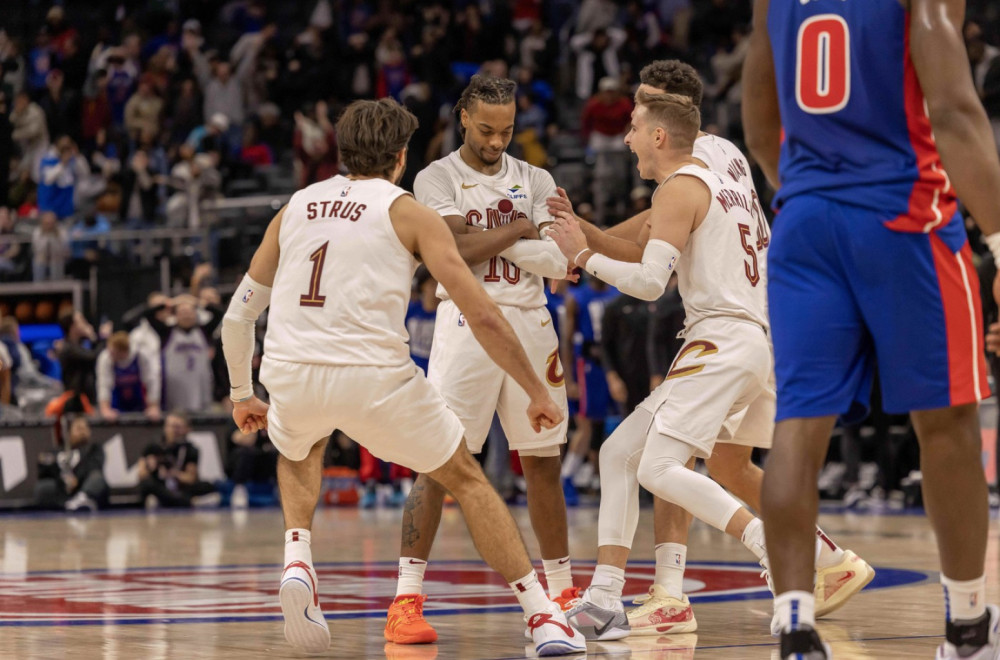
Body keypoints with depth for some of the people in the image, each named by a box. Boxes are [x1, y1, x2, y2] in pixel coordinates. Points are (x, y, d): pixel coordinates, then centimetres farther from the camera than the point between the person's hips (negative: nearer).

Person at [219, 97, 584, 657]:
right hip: (374, 375, -3)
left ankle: (298, 562, 13)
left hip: (290, 374, 3)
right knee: (468, 479, 16)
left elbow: (238, 316, 23)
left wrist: (242, 395, 38)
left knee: (297, 453, 39)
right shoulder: (409, 213, 8)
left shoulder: (295, 207, 20)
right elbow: (482, 315, 1)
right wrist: (538, 392, 9)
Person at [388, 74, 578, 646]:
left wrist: (486, 239, -11)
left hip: (530, 322, 4)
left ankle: (562, 590, 21)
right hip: (467, 321, -4)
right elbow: (460, 247, -15)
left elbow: (556, 262, -2)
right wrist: (521, 229, -4)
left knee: (543, 461, 10)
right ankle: (407, 599, -10)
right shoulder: (437, 179, 1)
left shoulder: (535, 181, 11)